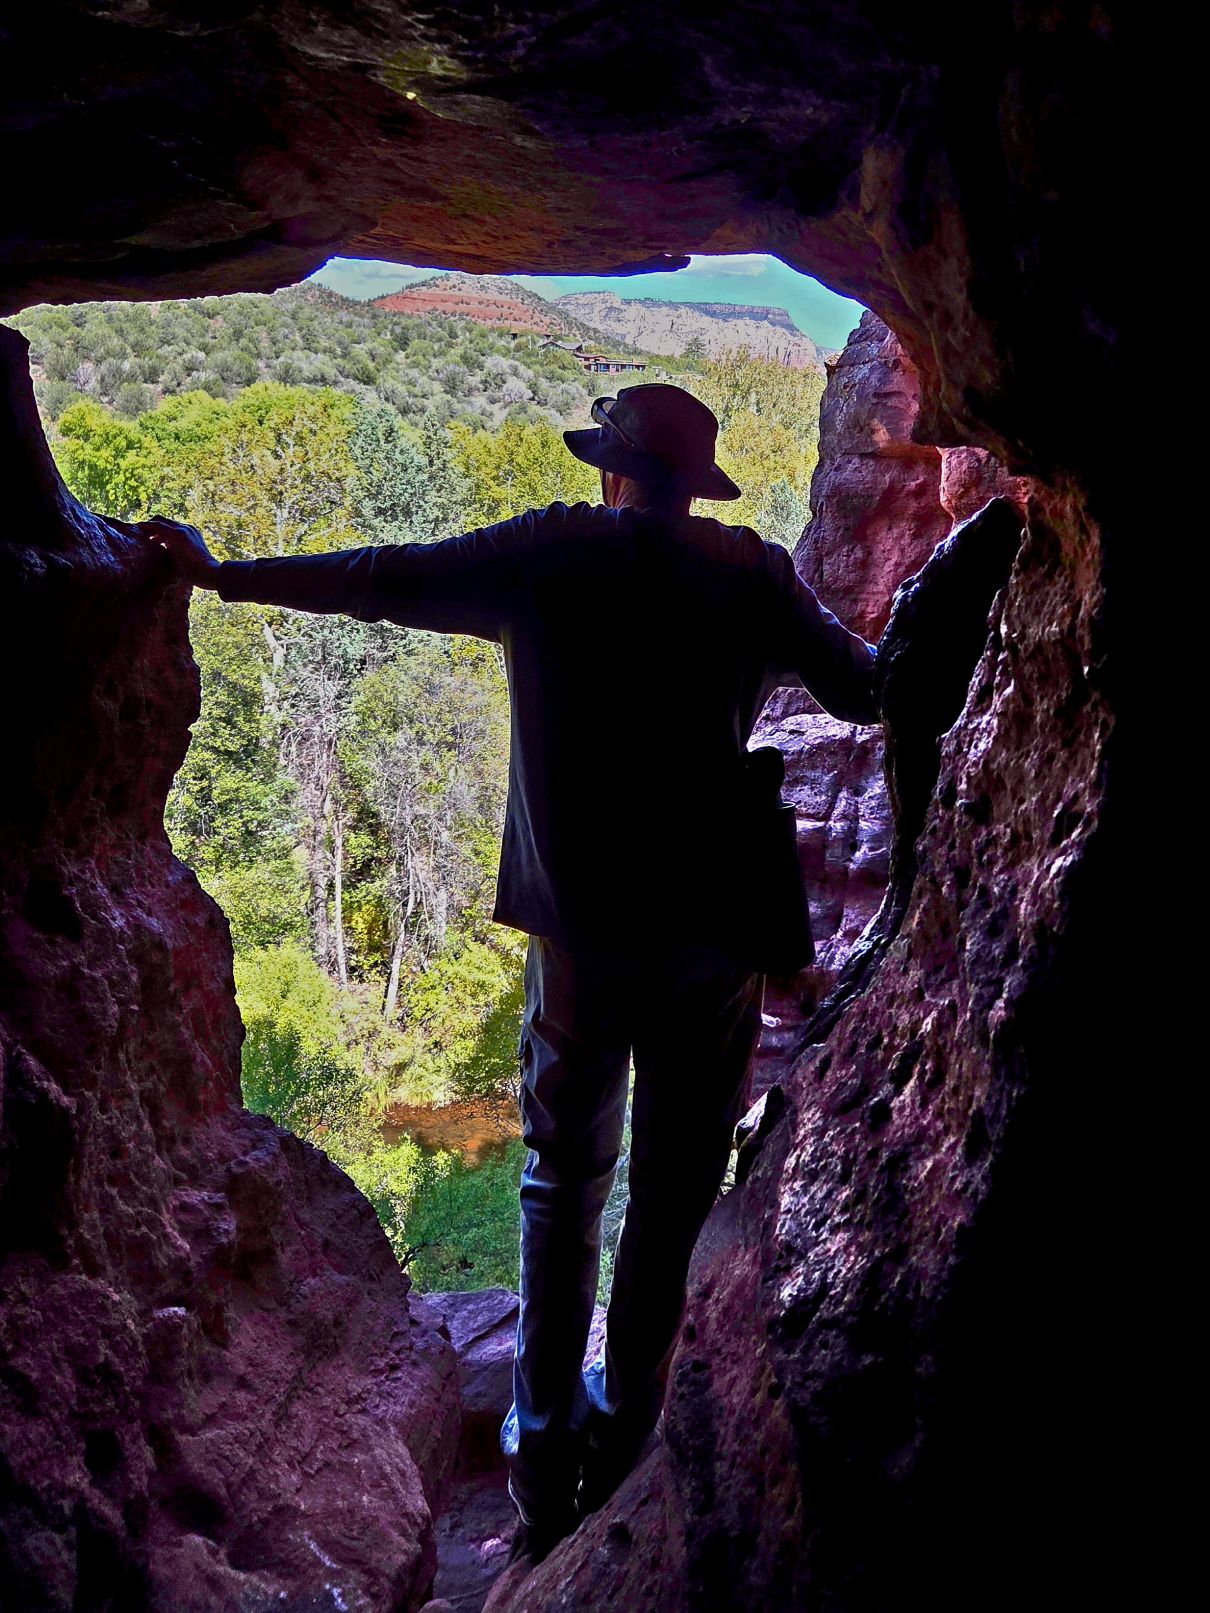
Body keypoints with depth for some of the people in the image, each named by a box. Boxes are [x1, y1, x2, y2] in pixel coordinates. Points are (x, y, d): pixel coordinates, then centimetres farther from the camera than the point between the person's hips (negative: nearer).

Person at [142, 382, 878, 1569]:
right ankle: (622, 1445, 24)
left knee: (561, 1179, 16)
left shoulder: (550, 553, 0)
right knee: (673, 1191, 13)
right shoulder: (752, 574, 2)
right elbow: (863, 691, 9)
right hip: (711, 931, 1)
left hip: (580, 928, 0)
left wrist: (219, 572, 13)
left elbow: (381, 579, 2)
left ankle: (544, 1462, 23)